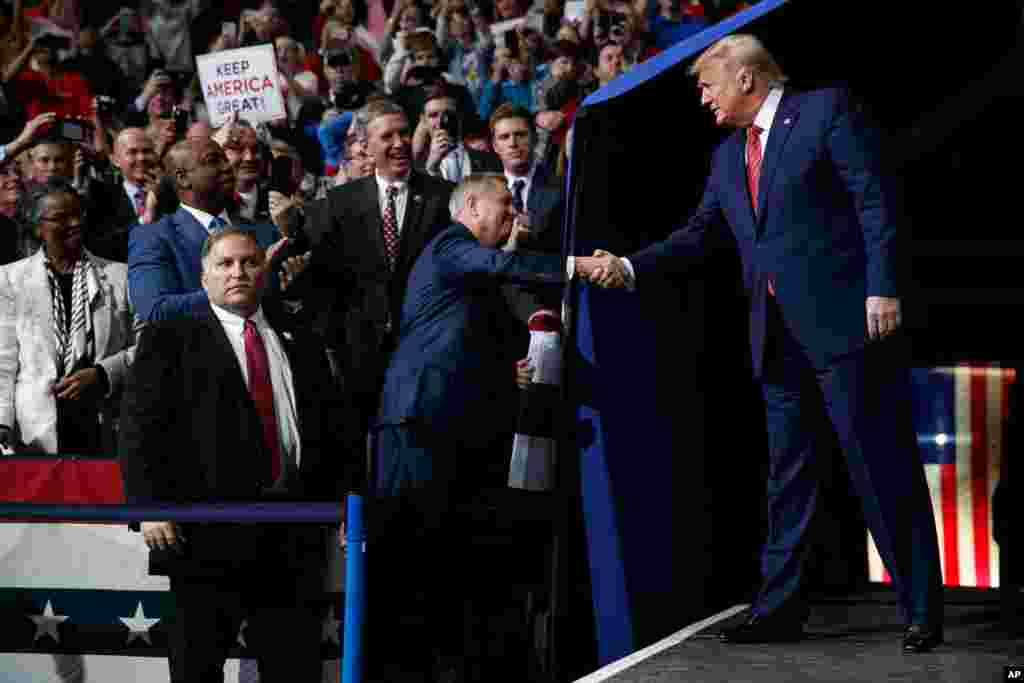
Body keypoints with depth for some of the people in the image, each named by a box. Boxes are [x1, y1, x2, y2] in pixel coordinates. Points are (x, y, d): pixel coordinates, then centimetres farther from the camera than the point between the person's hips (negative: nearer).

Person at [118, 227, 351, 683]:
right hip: (206, 531, -3)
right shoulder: (170, 339, 5)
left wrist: (342, 501, 9)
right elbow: (139, 426, -3)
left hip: (294, 537, 4)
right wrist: (150, 506, -13)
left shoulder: (298, 343, 19)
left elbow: (331, 427, 20)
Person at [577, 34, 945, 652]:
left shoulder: (826, 111, -1)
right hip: (778, 334, 7)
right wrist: (627, 267, 6)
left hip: (842, 317, -7)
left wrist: (883, 288, -15)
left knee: (884, 469, -5)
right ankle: (779, 608, 14)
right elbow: (696, 236, 19)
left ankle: (922, 612, -1)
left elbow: (876, 200, -7)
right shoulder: (728, 157, 19)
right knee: (787, 476, 9)